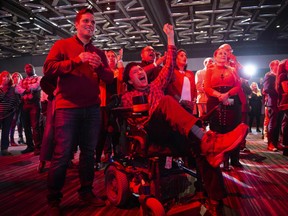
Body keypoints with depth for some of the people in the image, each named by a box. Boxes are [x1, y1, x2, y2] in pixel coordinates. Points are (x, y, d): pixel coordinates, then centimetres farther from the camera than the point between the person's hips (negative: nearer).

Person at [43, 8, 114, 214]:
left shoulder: (99, 53, 18)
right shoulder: (62, 45, 7)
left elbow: (110, 78, 13)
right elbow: (48, 69, -6)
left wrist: (99, 66, -7)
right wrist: (76, 61, -14)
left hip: (92, 108, 5)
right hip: (67, 107, -4)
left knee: (89, 152, 9)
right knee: (62, 155, -4)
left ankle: (86, 192, 23)